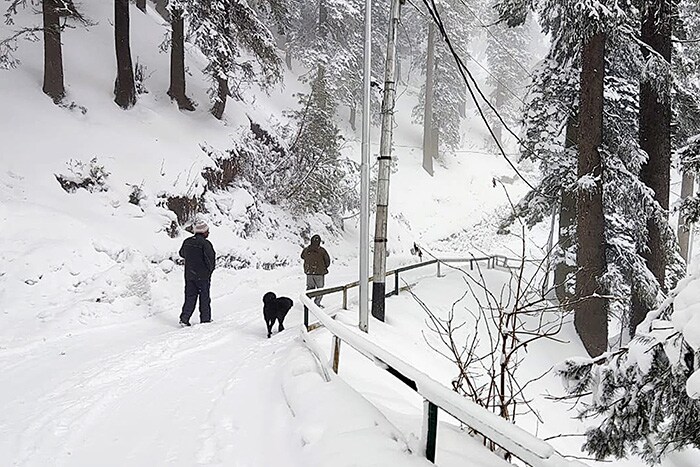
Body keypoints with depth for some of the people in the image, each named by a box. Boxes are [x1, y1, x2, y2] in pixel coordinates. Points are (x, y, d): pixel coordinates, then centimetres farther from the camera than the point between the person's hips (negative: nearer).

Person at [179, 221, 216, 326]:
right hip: (203, 275, -5)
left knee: (190, 297, 12)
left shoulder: (187, 242, 3)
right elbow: (210, 259, -19)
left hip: (189, 275, 6)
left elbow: (182, 253, 19)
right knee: (204, 298, 8)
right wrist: (210, 270, -3)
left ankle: (184, 318, 3)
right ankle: (205, 319, 17)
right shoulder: (205, 243, -18)